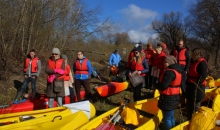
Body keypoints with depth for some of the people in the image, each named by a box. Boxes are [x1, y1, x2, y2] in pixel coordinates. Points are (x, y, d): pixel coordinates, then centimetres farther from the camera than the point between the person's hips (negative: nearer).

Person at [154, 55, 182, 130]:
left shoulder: (169, 72, -23)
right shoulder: (177, 70, 9)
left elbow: (163, 85, -27)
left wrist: (156, 85, -8)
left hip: (168, 98, -10)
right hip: (174, 97, 10)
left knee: (167, 118, 4)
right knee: (171, 117, 23)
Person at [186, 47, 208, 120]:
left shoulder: (202, 63, -16)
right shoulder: (194, 62, 12)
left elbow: (203, 76, -24)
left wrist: (196, 84, -27)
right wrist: (187, 82, 15)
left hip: (197, 88, -10)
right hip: (191, 86, 10)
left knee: (195, 107, 1)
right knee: (189, 105, 19)